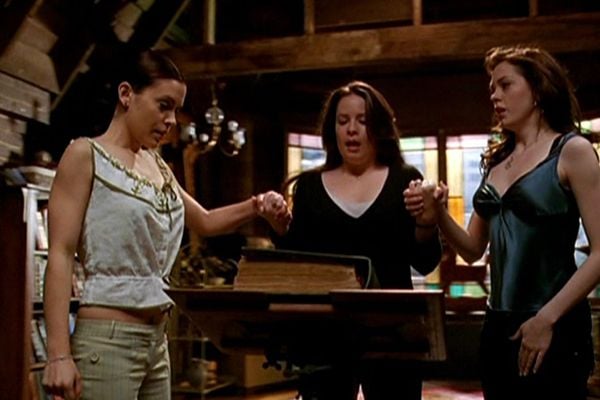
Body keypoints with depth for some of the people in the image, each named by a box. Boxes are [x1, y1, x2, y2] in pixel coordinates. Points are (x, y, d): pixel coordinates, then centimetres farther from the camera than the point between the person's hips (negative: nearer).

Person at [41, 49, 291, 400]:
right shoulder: (86, 155, -5)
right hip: (106, 338, -7)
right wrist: (59, 353, -18)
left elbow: (204, 221, 26)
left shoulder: (157, 165, 14)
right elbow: (61, 254, -11)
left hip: (157, 339, 7)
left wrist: (255, 207, 6)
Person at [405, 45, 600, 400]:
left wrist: (547, 318, -18)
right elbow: (473, 249, 12)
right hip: (499, 328, 6)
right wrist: (439, 214, -5)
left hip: (554, 330, -6)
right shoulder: (497, 159, 11)